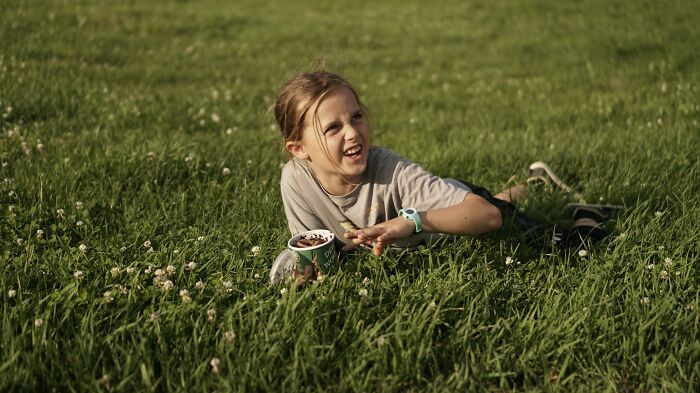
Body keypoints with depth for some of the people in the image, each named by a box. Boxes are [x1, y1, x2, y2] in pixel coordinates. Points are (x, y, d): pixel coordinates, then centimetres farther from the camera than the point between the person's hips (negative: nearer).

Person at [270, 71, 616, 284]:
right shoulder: (295, 179, -31)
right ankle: (529, 181, 57)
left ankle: (582, 215, 30)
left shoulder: (390, 170, -42)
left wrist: (412, 221, -61)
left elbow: (487, 215, -48)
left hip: (454, 207, -5)